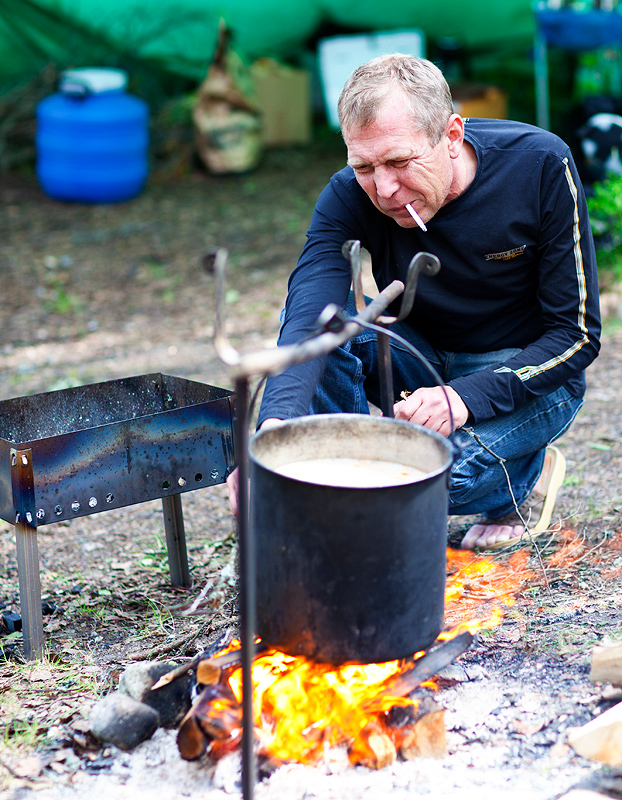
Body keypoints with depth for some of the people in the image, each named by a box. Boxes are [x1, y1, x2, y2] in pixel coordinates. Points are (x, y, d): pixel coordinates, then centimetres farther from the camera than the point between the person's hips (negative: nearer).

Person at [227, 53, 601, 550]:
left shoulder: (541, 165, -23)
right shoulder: (348, 198, -20)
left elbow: (577, 334, -18)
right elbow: (308, 318, -36)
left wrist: (467, 397, -32)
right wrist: (276, 424, -57)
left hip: (532, 375, -3)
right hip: (424, 360, 3)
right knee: (327, 313, -25)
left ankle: (530, 473, 3)